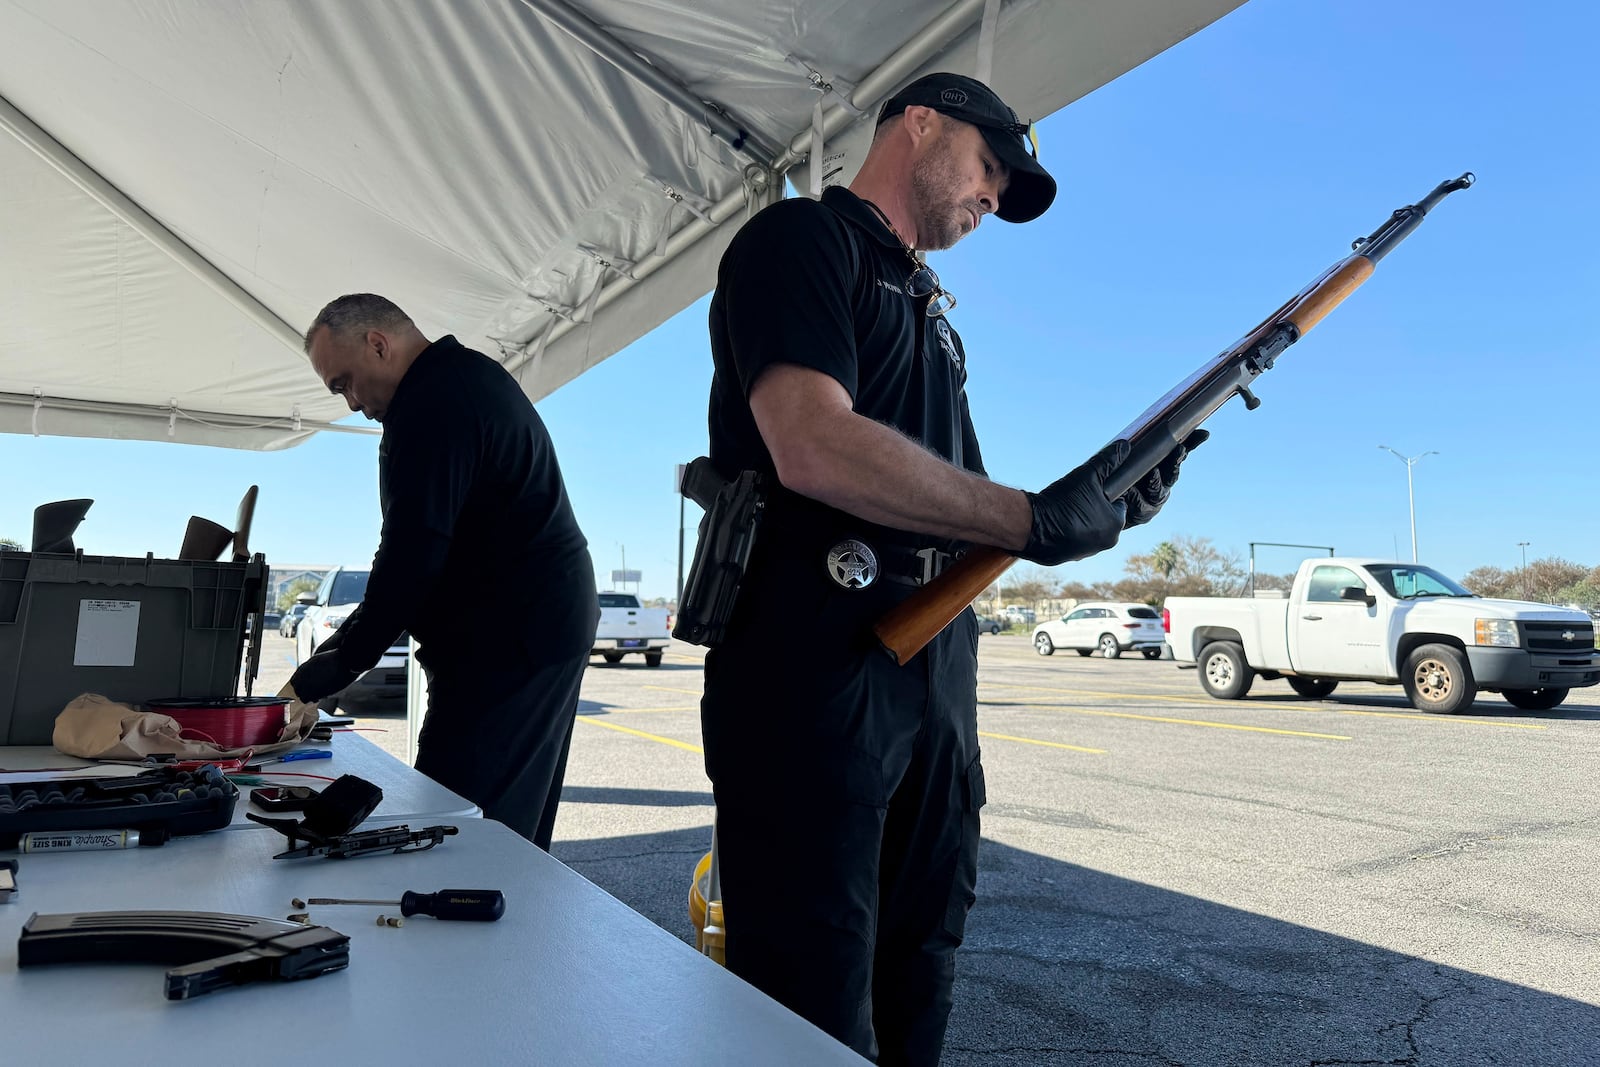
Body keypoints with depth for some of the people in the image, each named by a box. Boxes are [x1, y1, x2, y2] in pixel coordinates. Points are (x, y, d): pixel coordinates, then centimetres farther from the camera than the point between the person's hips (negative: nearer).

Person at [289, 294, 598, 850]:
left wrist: (338, 663, -13)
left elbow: (413, 553, -20)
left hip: (505, 647, -11)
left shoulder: (429, 402, -14)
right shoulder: (475, 374, 19)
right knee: (517, 833, 15)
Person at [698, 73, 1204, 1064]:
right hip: (813, 683, -8)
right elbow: (814, 446, -22)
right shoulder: (803, 237, -3)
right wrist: (1032, 519, -16)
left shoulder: (931, 311, 23)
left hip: (937, 686, 9)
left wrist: (1094, 503, 5)